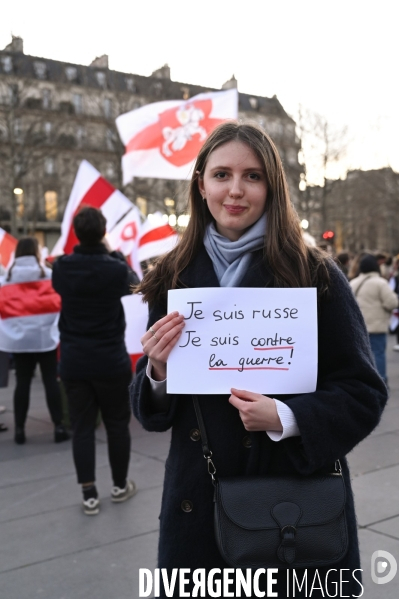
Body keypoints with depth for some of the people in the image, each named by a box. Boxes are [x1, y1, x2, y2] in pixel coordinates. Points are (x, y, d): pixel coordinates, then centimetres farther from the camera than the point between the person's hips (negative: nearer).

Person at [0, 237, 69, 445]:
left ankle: (19, 429, 11)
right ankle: (59, 427, 6)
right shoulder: (48, 275, -4)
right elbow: (57, 302, -2)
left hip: (17, 338, 3)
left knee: (22, 382, 8)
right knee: (51, 381, 3)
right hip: (44, 336, -2)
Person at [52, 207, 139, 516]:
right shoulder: (116, 269, -14)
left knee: (82, 426, 8)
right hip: (111, 361, -2)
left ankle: (89, 494, 11)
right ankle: (120, 486, 26)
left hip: (73, 361, 2)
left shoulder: (62, 267, -6)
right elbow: (135, 283, 8)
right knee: (117, 424, 13)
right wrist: (114, 253, 17)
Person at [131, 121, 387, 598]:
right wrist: (158, 374, -15)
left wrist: (286, 418, -22)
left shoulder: (316, 276, -9)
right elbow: (150, 411, 7)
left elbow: (365, 393, -6)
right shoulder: (173, 279, 1)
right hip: (198, 505, 3)